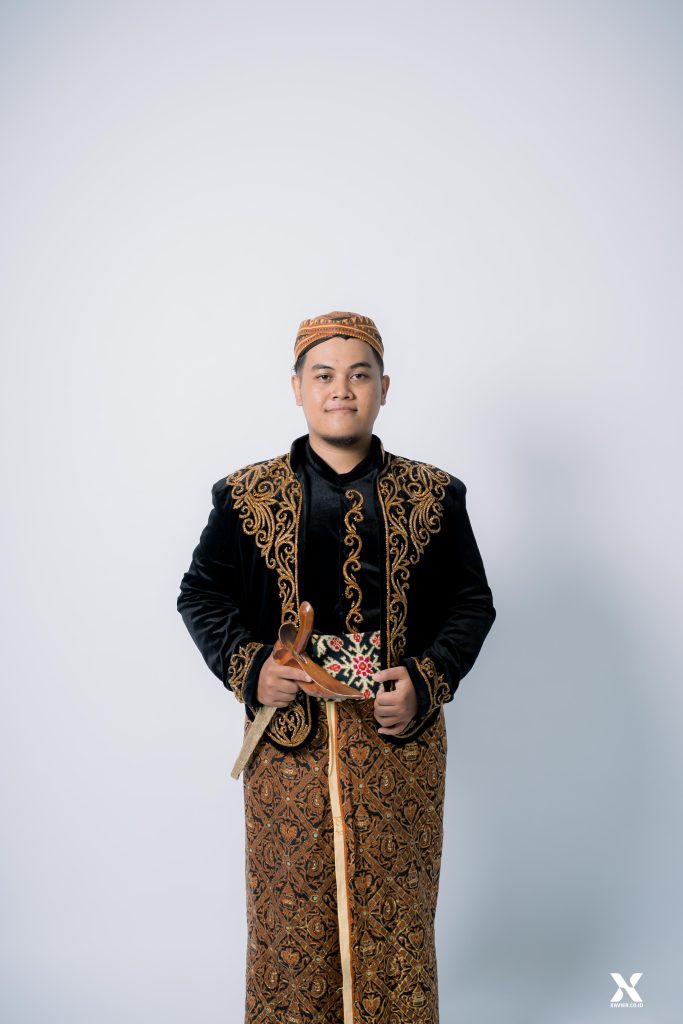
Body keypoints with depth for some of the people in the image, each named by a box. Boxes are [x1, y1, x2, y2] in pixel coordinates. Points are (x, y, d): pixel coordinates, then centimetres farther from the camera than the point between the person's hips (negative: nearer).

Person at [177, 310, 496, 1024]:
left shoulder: (433, 496, 4)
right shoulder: (247, 496, 3)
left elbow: (472, 602, 6)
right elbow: (200, 594, 7)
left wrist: (428, 680, -9)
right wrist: (247, 667, -10)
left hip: (399, 737, 1)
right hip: (288, 731, 0)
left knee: (395, 910, 10)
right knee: (290, 906, 9)